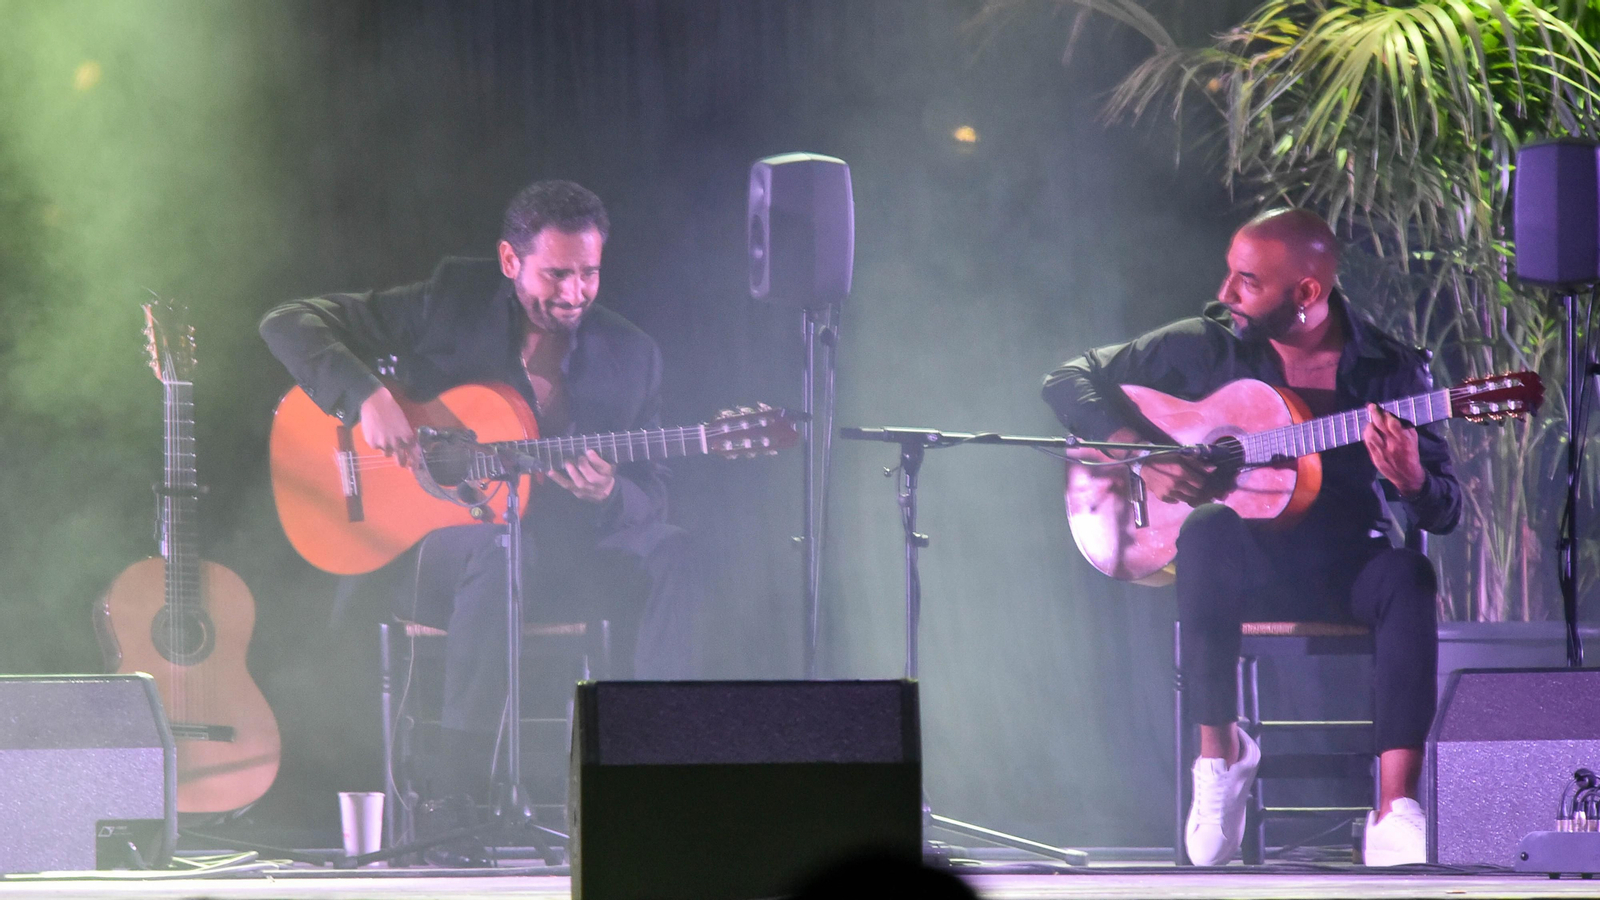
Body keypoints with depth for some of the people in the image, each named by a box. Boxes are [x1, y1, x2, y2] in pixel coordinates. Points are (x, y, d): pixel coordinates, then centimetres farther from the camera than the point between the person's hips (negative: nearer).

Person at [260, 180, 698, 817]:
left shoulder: (630, 356, 5)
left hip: (563, 554, 3)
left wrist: (608, 495, -19)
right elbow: (290, 325, -5)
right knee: (500, 549, -38)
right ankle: (456, 795, -36)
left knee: (665, 553, -25)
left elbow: (651, 497, 6)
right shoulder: (449, 305, -3)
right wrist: (367, 397, -22)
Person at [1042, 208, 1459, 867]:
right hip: (1242, 563, 0)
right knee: (1209, 528, -36)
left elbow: (1444, 513, -3)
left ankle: (1395, 814, -38)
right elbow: (1069, 381, 4)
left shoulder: (1391, 371, -1)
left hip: (1343, 570, 0)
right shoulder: (1205, 348, 2)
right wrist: (1139, 456, -14)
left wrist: (1409, 480, -29)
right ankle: (1219, 754, -22)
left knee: (1408, 580, -35)